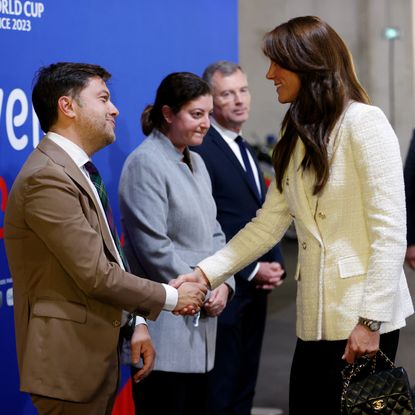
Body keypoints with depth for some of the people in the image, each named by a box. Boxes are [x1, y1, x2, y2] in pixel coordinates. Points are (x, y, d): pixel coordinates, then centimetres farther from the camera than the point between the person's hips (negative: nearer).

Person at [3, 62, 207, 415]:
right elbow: (96, 275, -20)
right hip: (70, 359, -9)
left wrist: (135, 323, 10)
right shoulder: (47, 178, -19)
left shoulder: (78, 171, 14)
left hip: (99, 352, 9)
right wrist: (170, 298, -9)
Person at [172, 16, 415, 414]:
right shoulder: (296, 134, 15)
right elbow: (268, 224, 11)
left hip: (362, 318, -7)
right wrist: (206, 272, 0)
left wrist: (370, 320, -17)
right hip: (317, 318, 7)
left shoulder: (364, 123, -9)